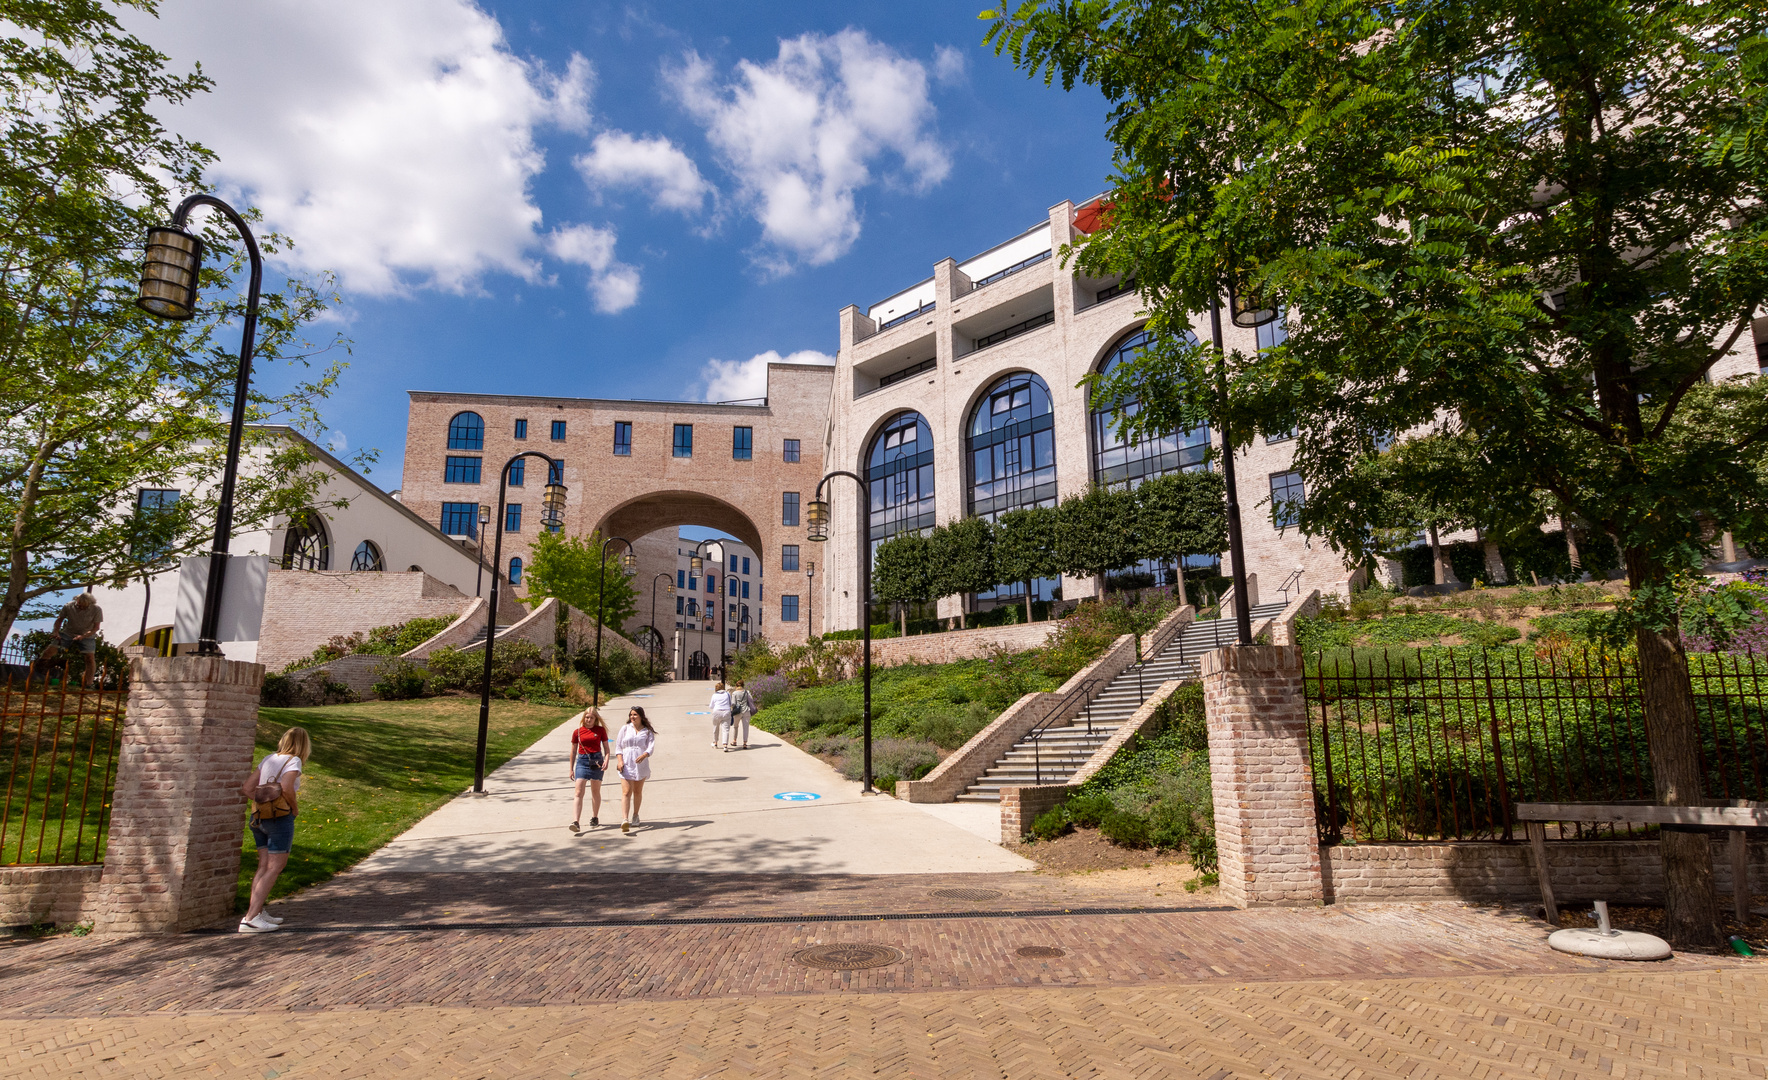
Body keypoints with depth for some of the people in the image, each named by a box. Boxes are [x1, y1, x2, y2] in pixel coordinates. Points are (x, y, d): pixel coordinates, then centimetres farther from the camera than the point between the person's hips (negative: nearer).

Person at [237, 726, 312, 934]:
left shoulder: (268, 759, 12)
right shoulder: (293, 761, -6)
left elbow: (246, 788, 9)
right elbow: (287, 788, -21)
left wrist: (262, 802, 9)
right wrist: (295, 808, -6)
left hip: (259, 816, 7)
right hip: (281, 818, -7)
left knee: (264, 866, 13)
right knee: (274, 868, -3)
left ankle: (257, 912, 14)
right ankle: (250, 919, -9)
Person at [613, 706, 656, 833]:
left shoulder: (647, 731, 5)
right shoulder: (625, 729, 9)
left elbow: (651, 747, -6)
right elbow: (618, 746, 8)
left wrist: (643, 755, -27)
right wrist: (620, 761, -7)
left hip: (641, 765, 1)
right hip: (626, 765, -1)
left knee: (638, 792, 11)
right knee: (626, 792, -12)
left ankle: (635, 816, 31)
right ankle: (625, 820, -22)